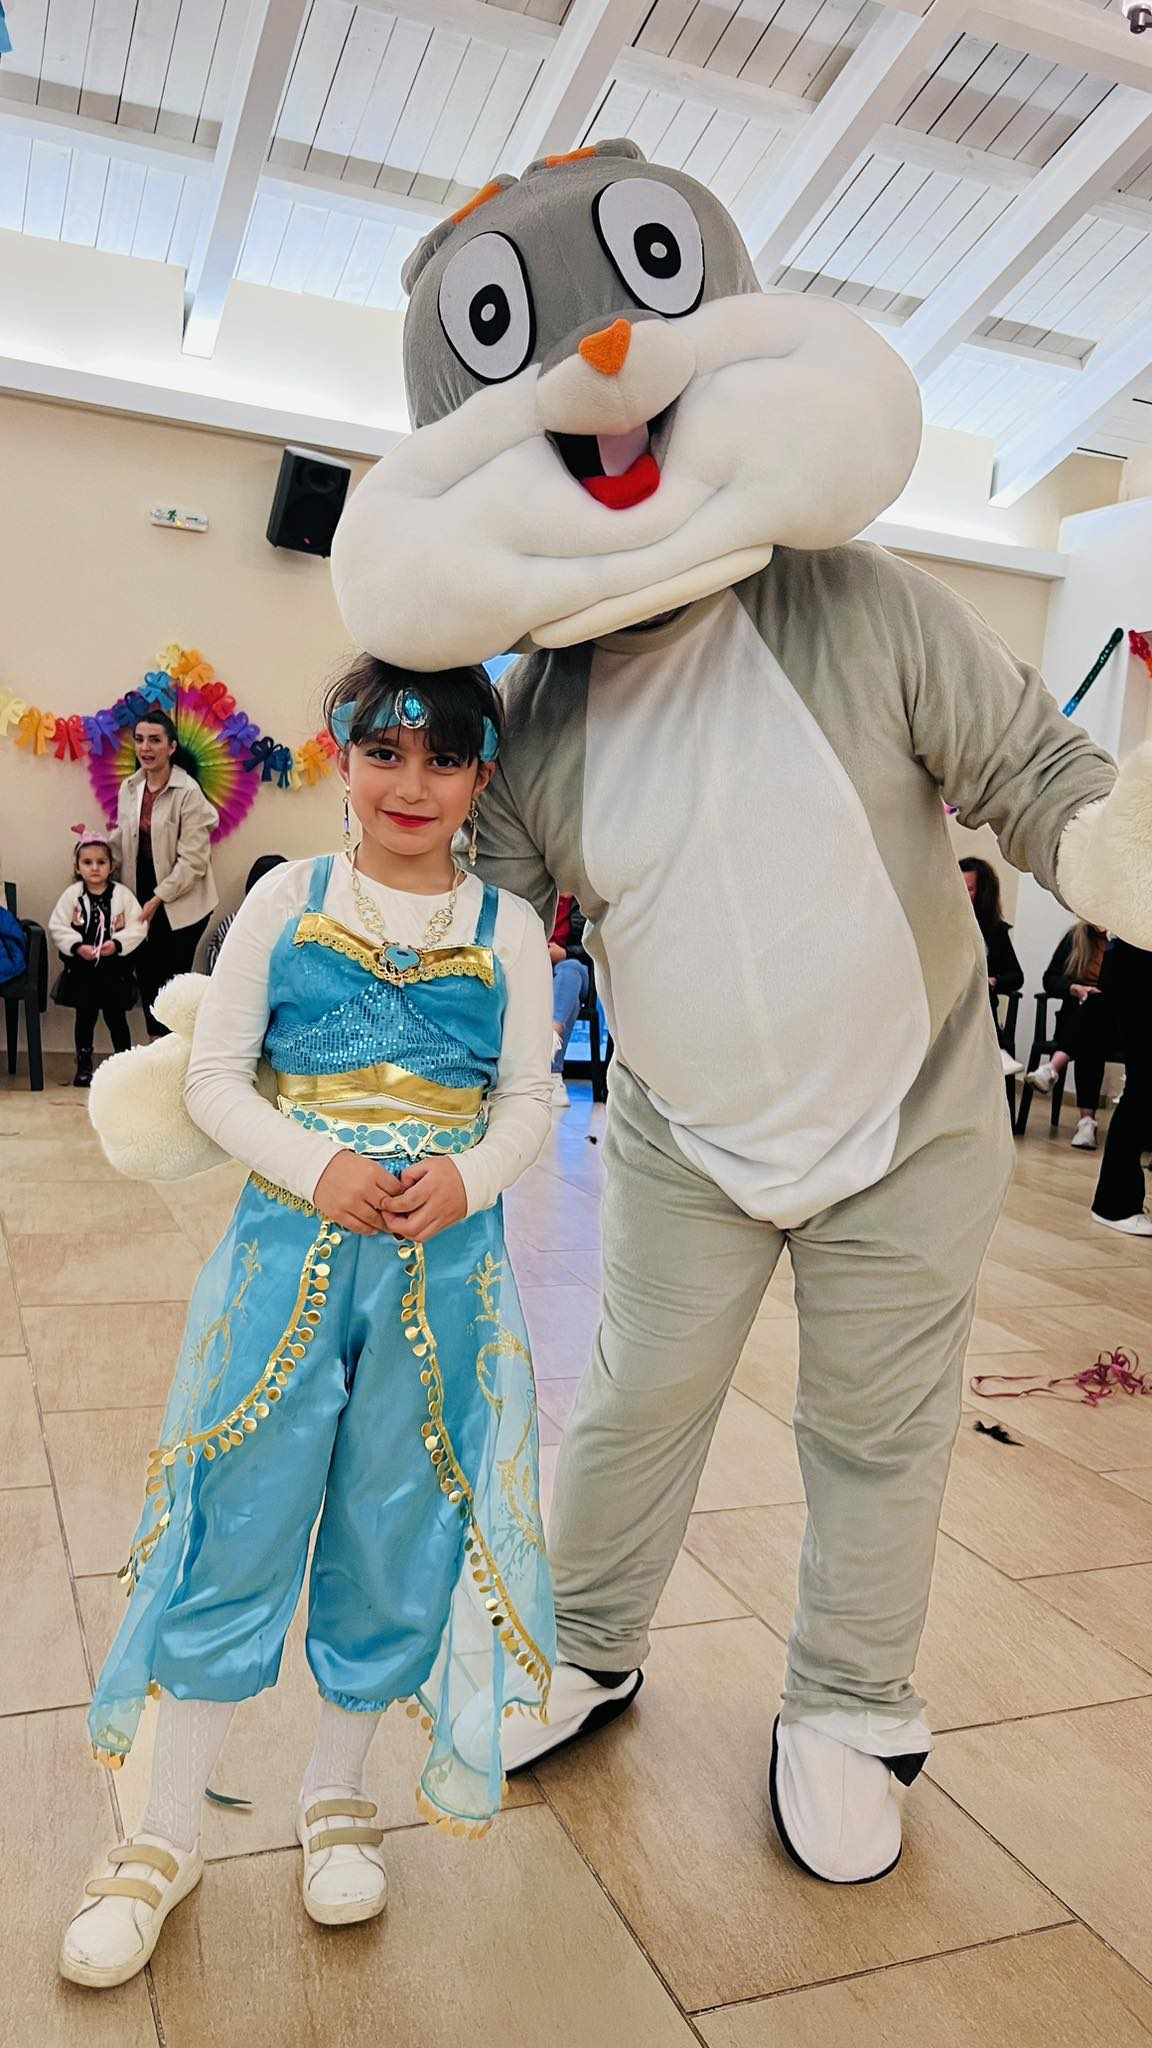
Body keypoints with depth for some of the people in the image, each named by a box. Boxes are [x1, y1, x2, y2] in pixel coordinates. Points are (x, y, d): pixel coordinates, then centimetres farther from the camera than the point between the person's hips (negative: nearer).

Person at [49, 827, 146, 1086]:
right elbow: (57, 927, -6)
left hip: (115, 969, -1)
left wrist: (118, 943, -20)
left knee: (116, 1017, 7)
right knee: (85, 1017, 11)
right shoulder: (72, 894, -4)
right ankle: (84, 1066, 23)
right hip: (82, 969, 1)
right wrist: (77, 946, -18)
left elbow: (138, 926, -8)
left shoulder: (122, 894, -5)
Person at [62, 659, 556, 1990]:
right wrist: (316, 1167, -16)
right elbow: (214, 1077, -1)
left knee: (394, 1537, 12)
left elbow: (529, 1099, 3)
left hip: (447, 1264, 1)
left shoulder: (509, 929, 3)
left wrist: (467, 1178, -16)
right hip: (291, 1244, -1)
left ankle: (334, 1798, 37)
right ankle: (166, 1838, 27)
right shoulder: (289, 897, 1)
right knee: (239, 1529, 6)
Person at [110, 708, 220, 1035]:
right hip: (144, 896, 5)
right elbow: (121, 840, 16)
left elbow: (193, 859, -16)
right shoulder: (129, 789, 4)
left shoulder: (188, 792, -14)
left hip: (181, 902, -5)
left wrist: (158, 898, -16)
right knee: (146, 973, 9)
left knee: (173, 976, -1)